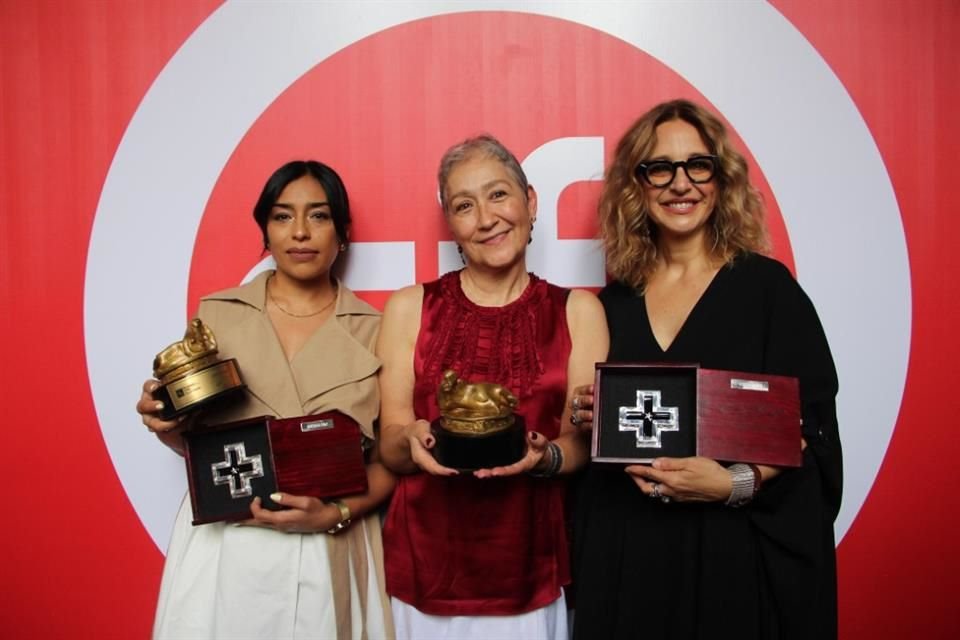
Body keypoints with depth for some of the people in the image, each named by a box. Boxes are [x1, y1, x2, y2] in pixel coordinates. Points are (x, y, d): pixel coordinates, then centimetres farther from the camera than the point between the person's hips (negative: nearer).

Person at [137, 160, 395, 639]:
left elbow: (391, 456, 1)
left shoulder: (374, 331, -2)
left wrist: (335, 514, -14)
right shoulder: (217, 314, 1)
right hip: (223, 548, 1)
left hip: (328, 553, 0)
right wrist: (167, 426, -12)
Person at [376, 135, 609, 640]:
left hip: (528, 566, 0)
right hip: (424, 562, 0)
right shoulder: (409, 308, -1)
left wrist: (543, 456, -21)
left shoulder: (578, 312, 0)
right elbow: (390, 447, 0)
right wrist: (415, 443, -21)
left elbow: (583, 442, -1)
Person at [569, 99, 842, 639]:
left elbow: (811, 427, -7)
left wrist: (735, 483, -21)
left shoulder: (766, 285, -4)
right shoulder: (616, 300, 6)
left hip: (736, 549, -3)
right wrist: (593, 416, -6)